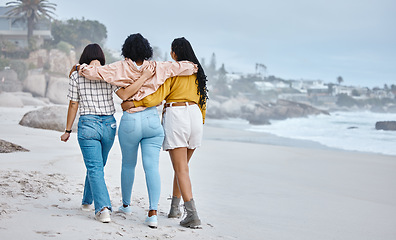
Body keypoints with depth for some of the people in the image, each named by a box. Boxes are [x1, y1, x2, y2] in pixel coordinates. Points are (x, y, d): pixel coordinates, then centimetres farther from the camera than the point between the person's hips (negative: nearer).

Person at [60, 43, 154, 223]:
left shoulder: (76, 75, -2)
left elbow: (73, 105, 0)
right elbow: (125, 94, -14)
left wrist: (67, 131, 9)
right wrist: (144, 77, -10)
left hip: (87, 124, -3)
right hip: (109, 124, 3)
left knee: (95, 167, -3)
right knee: (97, 165, 21)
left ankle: (103, 208, -19)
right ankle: (87, 201, 36)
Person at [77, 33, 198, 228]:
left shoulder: (121, 68, -1)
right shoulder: (157, 68, 3)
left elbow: (95, 72, -4)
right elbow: (186, 67, 3)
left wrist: (80, 68, 16)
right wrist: (192, 67, 26)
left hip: (130, 122, 0)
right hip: (152, 120, 1)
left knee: (128, 165, 19)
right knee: (152, 167, -4)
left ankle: (126, 205, 35)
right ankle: (153, 212, -15)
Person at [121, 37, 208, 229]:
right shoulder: (197, 71, 14)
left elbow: (157, 96, -14)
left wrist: (133, 103, -14)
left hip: (175, 115, -6)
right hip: (195, 115, 6)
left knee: (181, 169, -6)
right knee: (182, 166, 19)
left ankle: (193, 215, -14)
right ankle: (174, 207, 26)